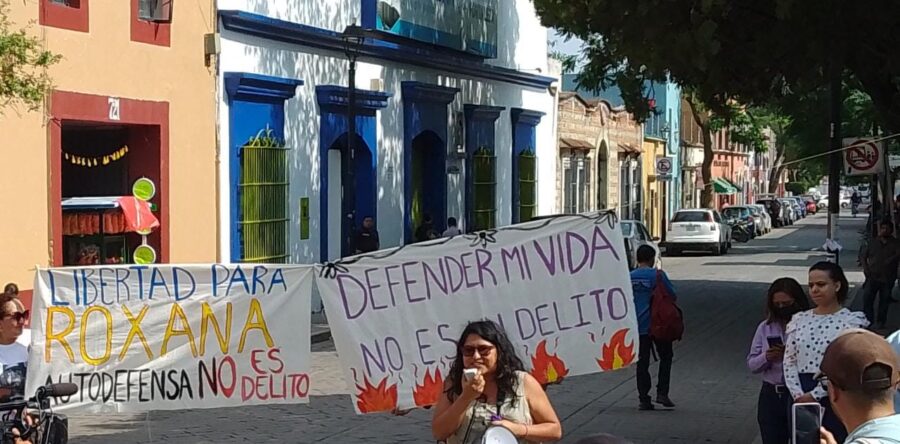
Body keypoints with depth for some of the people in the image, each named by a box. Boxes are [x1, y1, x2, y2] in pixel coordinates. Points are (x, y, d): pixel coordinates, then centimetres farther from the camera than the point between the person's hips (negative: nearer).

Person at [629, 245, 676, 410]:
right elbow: (672, 295, -5)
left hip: (638, 326, 3)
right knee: (665, 357, 13)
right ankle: (662, 392, 2)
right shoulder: (657, 275, -10)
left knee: (642, 362, 8)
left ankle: (643, 399, 6)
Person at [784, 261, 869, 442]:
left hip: (834, 397, -4)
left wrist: (814, 395, -14)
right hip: (801, 399, 4)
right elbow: (789, 361, 5)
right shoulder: (799, 320, 10)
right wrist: (798, 395, -9)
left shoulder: (851, 321, -4)